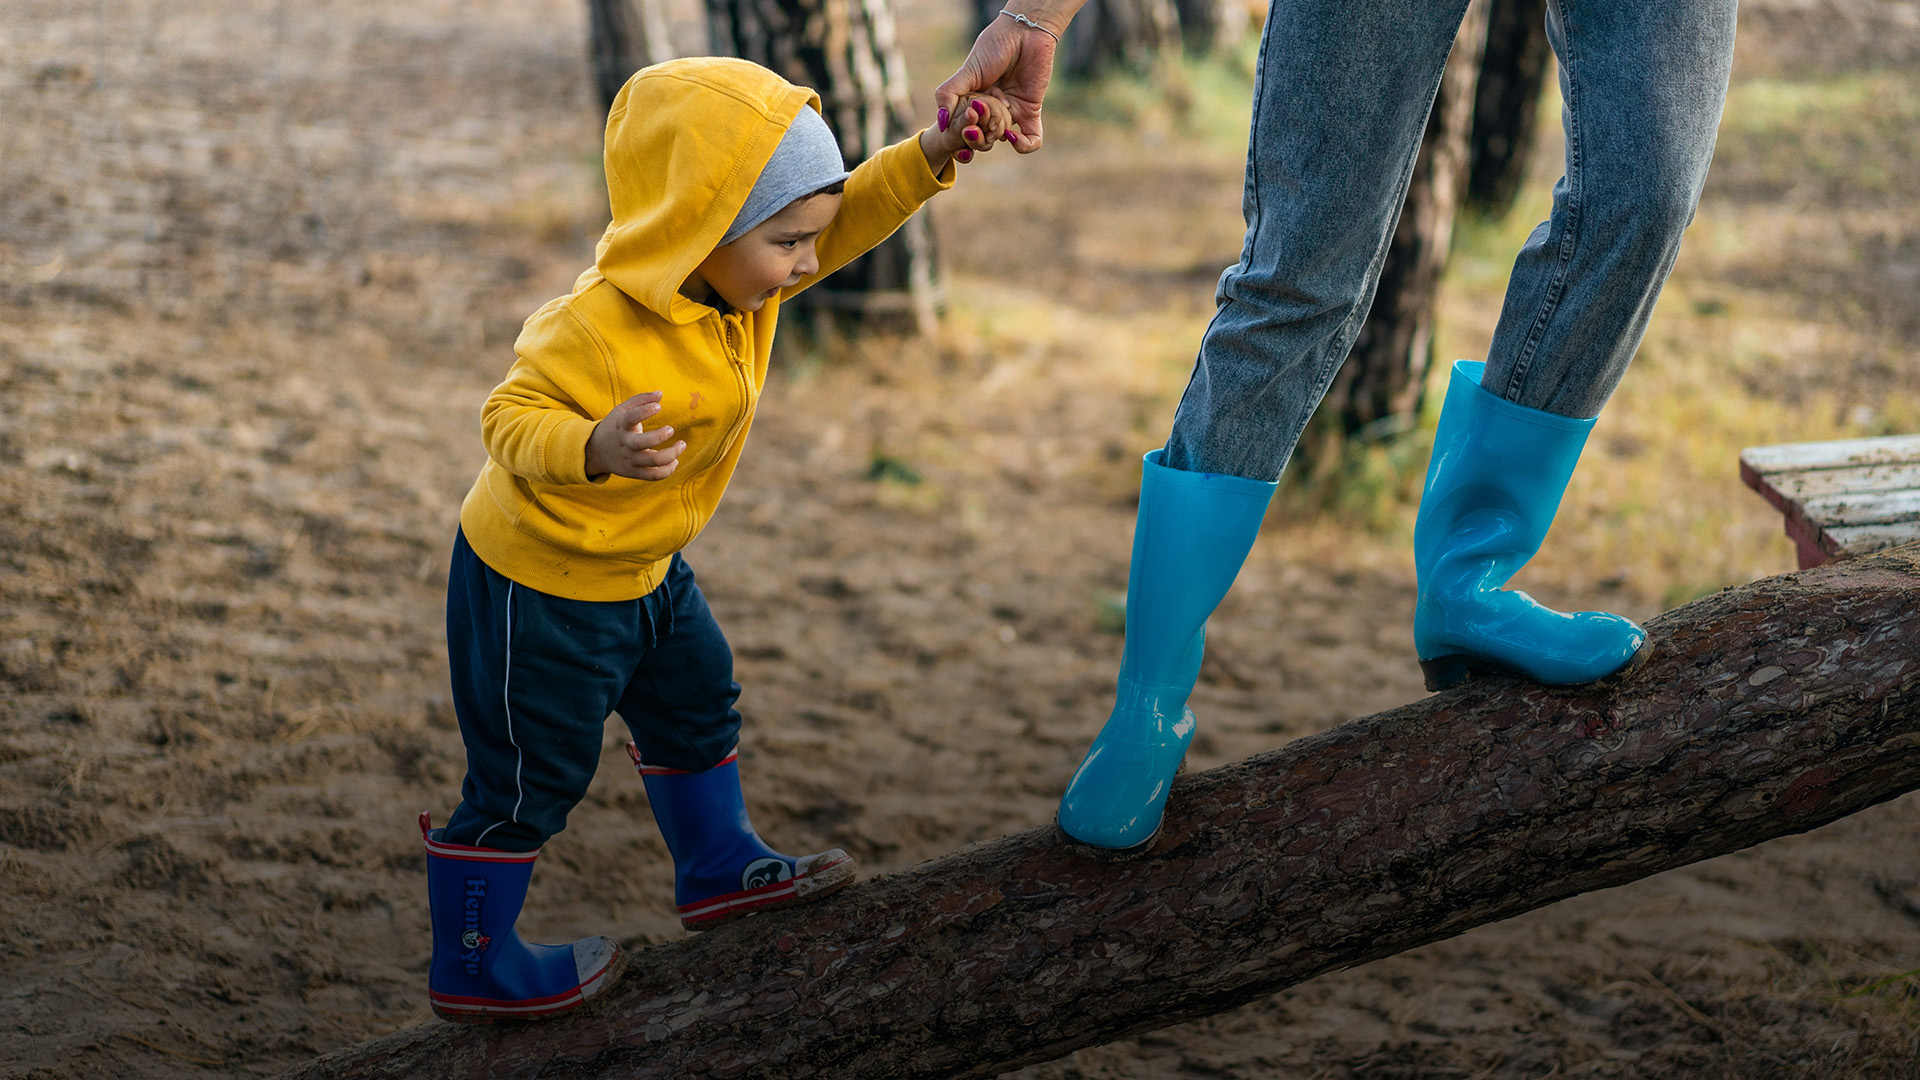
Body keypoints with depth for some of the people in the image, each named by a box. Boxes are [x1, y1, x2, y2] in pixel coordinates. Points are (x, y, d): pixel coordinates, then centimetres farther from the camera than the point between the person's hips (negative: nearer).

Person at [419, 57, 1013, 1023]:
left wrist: (929, 157, -15)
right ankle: (470, 968, 20)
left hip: (638, 568, 9)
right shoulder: (599, 331, -34)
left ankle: (718, 870, 46)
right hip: (537, 583, -9)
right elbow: (510, 420, -32)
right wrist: (596, 449, -51)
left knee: (695, 703, 24)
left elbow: (849, 216, 0)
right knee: (530, 778, 3)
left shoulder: (734, 275, -8)